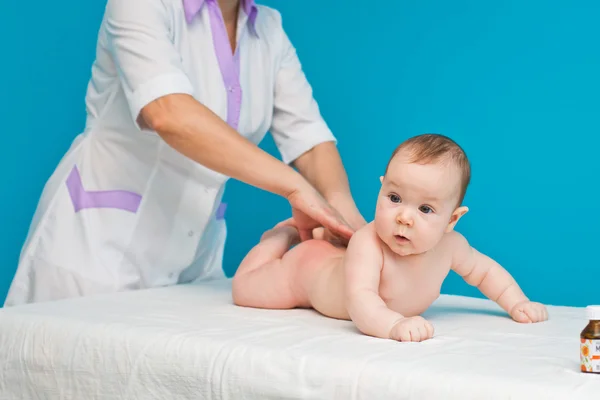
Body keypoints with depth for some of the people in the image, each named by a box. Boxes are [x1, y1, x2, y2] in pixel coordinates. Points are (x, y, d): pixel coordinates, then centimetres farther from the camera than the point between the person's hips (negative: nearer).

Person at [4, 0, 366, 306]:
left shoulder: (269, 31, 3)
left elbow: (310, 138, -5)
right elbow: (168, 115, -32)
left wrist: (341, 207, -26)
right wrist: (295, 187, -38)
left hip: (193, 250, 5)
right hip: (102, 237, -5)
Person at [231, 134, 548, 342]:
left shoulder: (449, 245, -29)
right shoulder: (368, 244, -48)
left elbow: (485, 270, -8)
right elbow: (360, 301, -60)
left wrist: (517, 303, -20)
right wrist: (395, 324, -79)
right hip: (305, 267, -5)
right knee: (243, 288, 12)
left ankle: (321, 234, 45)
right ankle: (286, 233, 28)